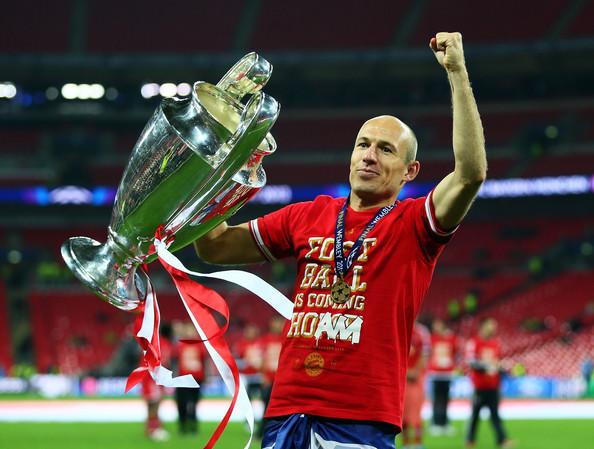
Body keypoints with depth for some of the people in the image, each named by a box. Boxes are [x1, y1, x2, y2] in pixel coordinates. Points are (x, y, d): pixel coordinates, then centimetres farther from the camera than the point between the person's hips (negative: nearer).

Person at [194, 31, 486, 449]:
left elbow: (471, 173, -15)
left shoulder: (413, 225, 2)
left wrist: (457, 72, -15)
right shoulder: (308, 216, 15)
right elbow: (216, 246, 20)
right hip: (285, 415, 4)